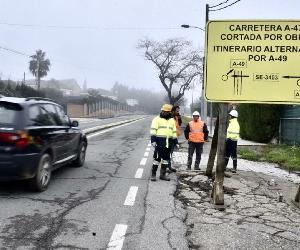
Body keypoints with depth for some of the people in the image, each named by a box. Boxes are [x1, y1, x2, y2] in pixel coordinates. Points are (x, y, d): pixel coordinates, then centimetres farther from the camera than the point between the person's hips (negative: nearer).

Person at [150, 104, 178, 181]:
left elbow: (174, 132, 19)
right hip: (159, 142, -5)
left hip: (168, 143, 6)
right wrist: (153, 140, -18)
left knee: (166, 159, 10)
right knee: (157, 158, -4)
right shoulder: (157, 119, -1)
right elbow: (153, 130, -8)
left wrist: (175, 142, 15)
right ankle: (153, 174, 5)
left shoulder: (172, 120, 15)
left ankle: (163, 174, 20)